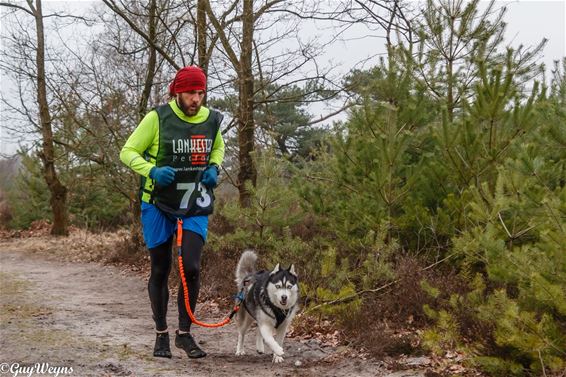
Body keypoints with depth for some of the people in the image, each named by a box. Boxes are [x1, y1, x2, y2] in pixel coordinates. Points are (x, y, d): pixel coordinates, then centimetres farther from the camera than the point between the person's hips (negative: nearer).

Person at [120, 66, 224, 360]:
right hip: (159, 203, -2)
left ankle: (184, 333, 6)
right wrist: (151, 171, -23)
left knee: (191, 267, -11)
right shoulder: (158, 117, -11)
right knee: (160, 271, 7)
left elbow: (218, 148, 22)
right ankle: (161, 335, 22)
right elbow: (128, 152, -6)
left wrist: (214, 167, 1)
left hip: (196, 205, 2)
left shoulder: (212, 119, 1)